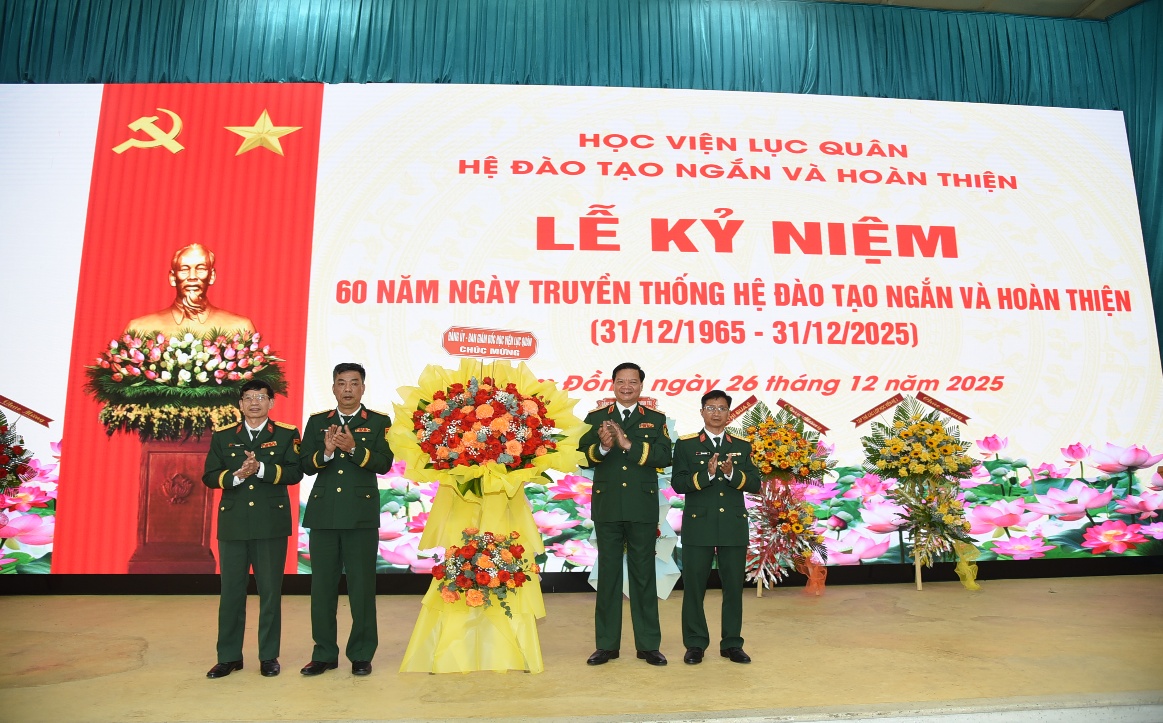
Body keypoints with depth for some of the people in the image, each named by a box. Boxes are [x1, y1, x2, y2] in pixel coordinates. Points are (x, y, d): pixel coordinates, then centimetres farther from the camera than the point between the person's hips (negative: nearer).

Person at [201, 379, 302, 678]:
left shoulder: (287, 434, 4)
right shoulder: (222, 436, 11)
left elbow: (295, 472, -6)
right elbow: (209, 476, 5)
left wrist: (261, 469, -18)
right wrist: (236, 476, -13)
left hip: (272, 522, -2)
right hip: (232, 523, 2)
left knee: (270, 592, 4)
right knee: (231, 592, 7)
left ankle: (269, 656, 17)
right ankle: (229, 656, 21)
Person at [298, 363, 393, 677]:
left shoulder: (379, 422, 4)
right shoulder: (317, 422, 12)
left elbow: (384, 463, -7)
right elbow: (305, 465, 4)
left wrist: (353, 448, -21)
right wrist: (325, 452, -15)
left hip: (361, 514, -2)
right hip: (323, 513, 3)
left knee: (362, 586, 2)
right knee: (322, 586, 8)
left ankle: (361, 654, 15)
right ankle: (324, 654, 22)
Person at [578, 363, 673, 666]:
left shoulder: (656, 420, 6)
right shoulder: (595, 418, 8)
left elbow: (664, 456, -9)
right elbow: (582, 456, -3)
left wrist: (629, 444, -20)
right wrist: (602, 447, -23)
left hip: (643, 509, 0)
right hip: (607, 508, 1)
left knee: (644, 575, 7)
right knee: (608, 575, 8)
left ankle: (648, 644, 18)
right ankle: (607, 644, 19)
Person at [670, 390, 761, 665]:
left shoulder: (742, 446, 9)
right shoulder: (685, 444, 2)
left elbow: (755, 483, 2)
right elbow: (678, 483, -7)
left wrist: (732, 473, -17)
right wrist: (706, 474, -21)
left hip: (734, 527, 2)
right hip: (698, 526, -2)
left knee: (733, 587, 8)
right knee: (694, 586, 3)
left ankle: (731, 643, 22)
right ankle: (695, 644, 16)